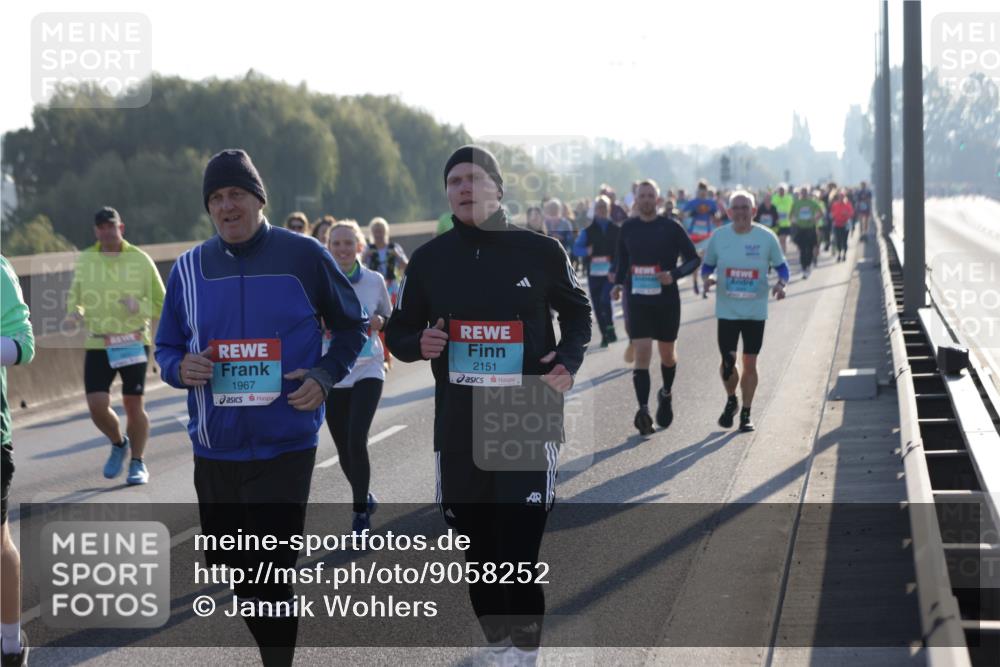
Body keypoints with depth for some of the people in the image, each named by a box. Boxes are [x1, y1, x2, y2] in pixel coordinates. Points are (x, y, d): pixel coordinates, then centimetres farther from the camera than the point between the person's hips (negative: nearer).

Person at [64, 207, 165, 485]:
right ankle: (118, 443, 23)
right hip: (97, 345, 2)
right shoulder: (84, 260, 6)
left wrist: (140, 306, -17)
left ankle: (138, 463, 19)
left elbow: (161, 303, 3)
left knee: (133, 404, 0)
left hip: (133, 344, -2)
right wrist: (74, 313, -2)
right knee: (97, 405, -8)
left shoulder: (140, 260, 0)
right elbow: (74, 295, 20)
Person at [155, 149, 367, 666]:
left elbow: (352, 327, 9)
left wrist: (325, 376, -8)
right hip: (214, 448, 4)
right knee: (234, 570, 13)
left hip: (284, 446, -4)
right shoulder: (190, 268, 6)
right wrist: (180, 368, -9)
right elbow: (166, 347, 15)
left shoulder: (304, 256, -3)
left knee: (269, 576, -8)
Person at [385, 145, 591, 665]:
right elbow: (399, 332, 13)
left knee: (519, 549, -9)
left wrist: (569, 359, -7)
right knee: (477, 551, 10)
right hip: (458, 427, 3)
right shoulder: (429, 258, 5)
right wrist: (419, 344, -10)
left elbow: (577, 313, 12)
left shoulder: (539, 250, -2)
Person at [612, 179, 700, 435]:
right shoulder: (628, 228, 4)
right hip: (638, 301, 1)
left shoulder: (671, 227, -5)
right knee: (642, 354, -12)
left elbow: (693, 259, -1)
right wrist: (618, 283, 3)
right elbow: (622, 259, 19)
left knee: (667, 353, 13)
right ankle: (643, 410, -18)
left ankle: (666, 395, 40)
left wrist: (674, 275, -18)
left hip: (667, 301, -1)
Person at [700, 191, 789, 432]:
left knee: (750, 363, 3)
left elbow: (781, 267, 6)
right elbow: (707, 266, 11)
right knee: (727, 362, -3)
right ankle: (731, 401, 26)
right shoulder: (718, 236, 0)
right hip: (727, 310, 0)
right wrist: (708, 277, -12)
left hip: (756, 311, 0)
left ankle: (746, 413, 16)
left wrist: (781, 284, -15)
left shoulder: (766, 237, -3)